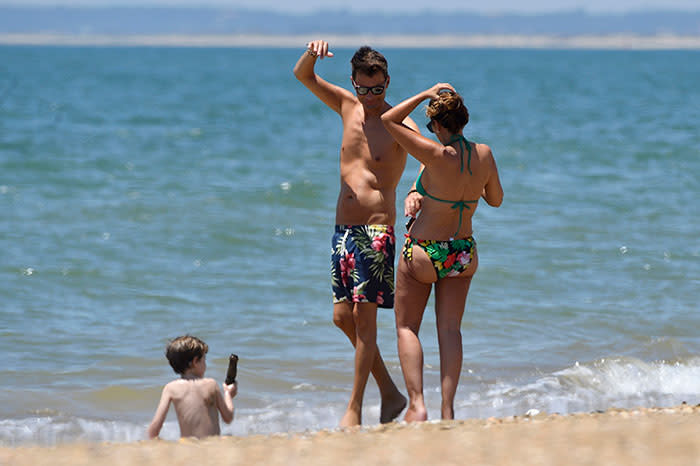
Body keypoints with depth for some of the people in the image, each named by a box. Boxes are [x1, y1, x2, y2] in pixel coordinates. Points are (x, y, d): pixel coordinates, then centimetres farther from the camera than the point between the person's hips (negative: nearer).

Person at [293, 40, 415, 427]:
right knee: (342, 316, 8)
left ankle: (354, 409, -1)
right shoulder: (349, 107, 9)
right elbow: (302, 76, 11)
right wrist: (312, 54, -12)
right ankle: (390, 393, 21)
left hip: (376, 231, -7)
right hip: (343, 228, 7)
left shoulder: (399, 124, -8)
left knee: (364, 315, -6)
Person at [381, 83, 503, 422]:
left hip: (423, 254, -4)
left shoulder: (437, 155, -22)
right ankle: (448, 409, 0)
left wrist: (426, 94, -9)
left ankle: (416, 404, -3)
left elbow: (388, 120, -13)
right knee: (450, 329, 10)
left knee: (406, 328, 9)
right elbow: (496, 200, 9)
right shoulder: (484, 155, -7)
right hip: (463, 254, 5)